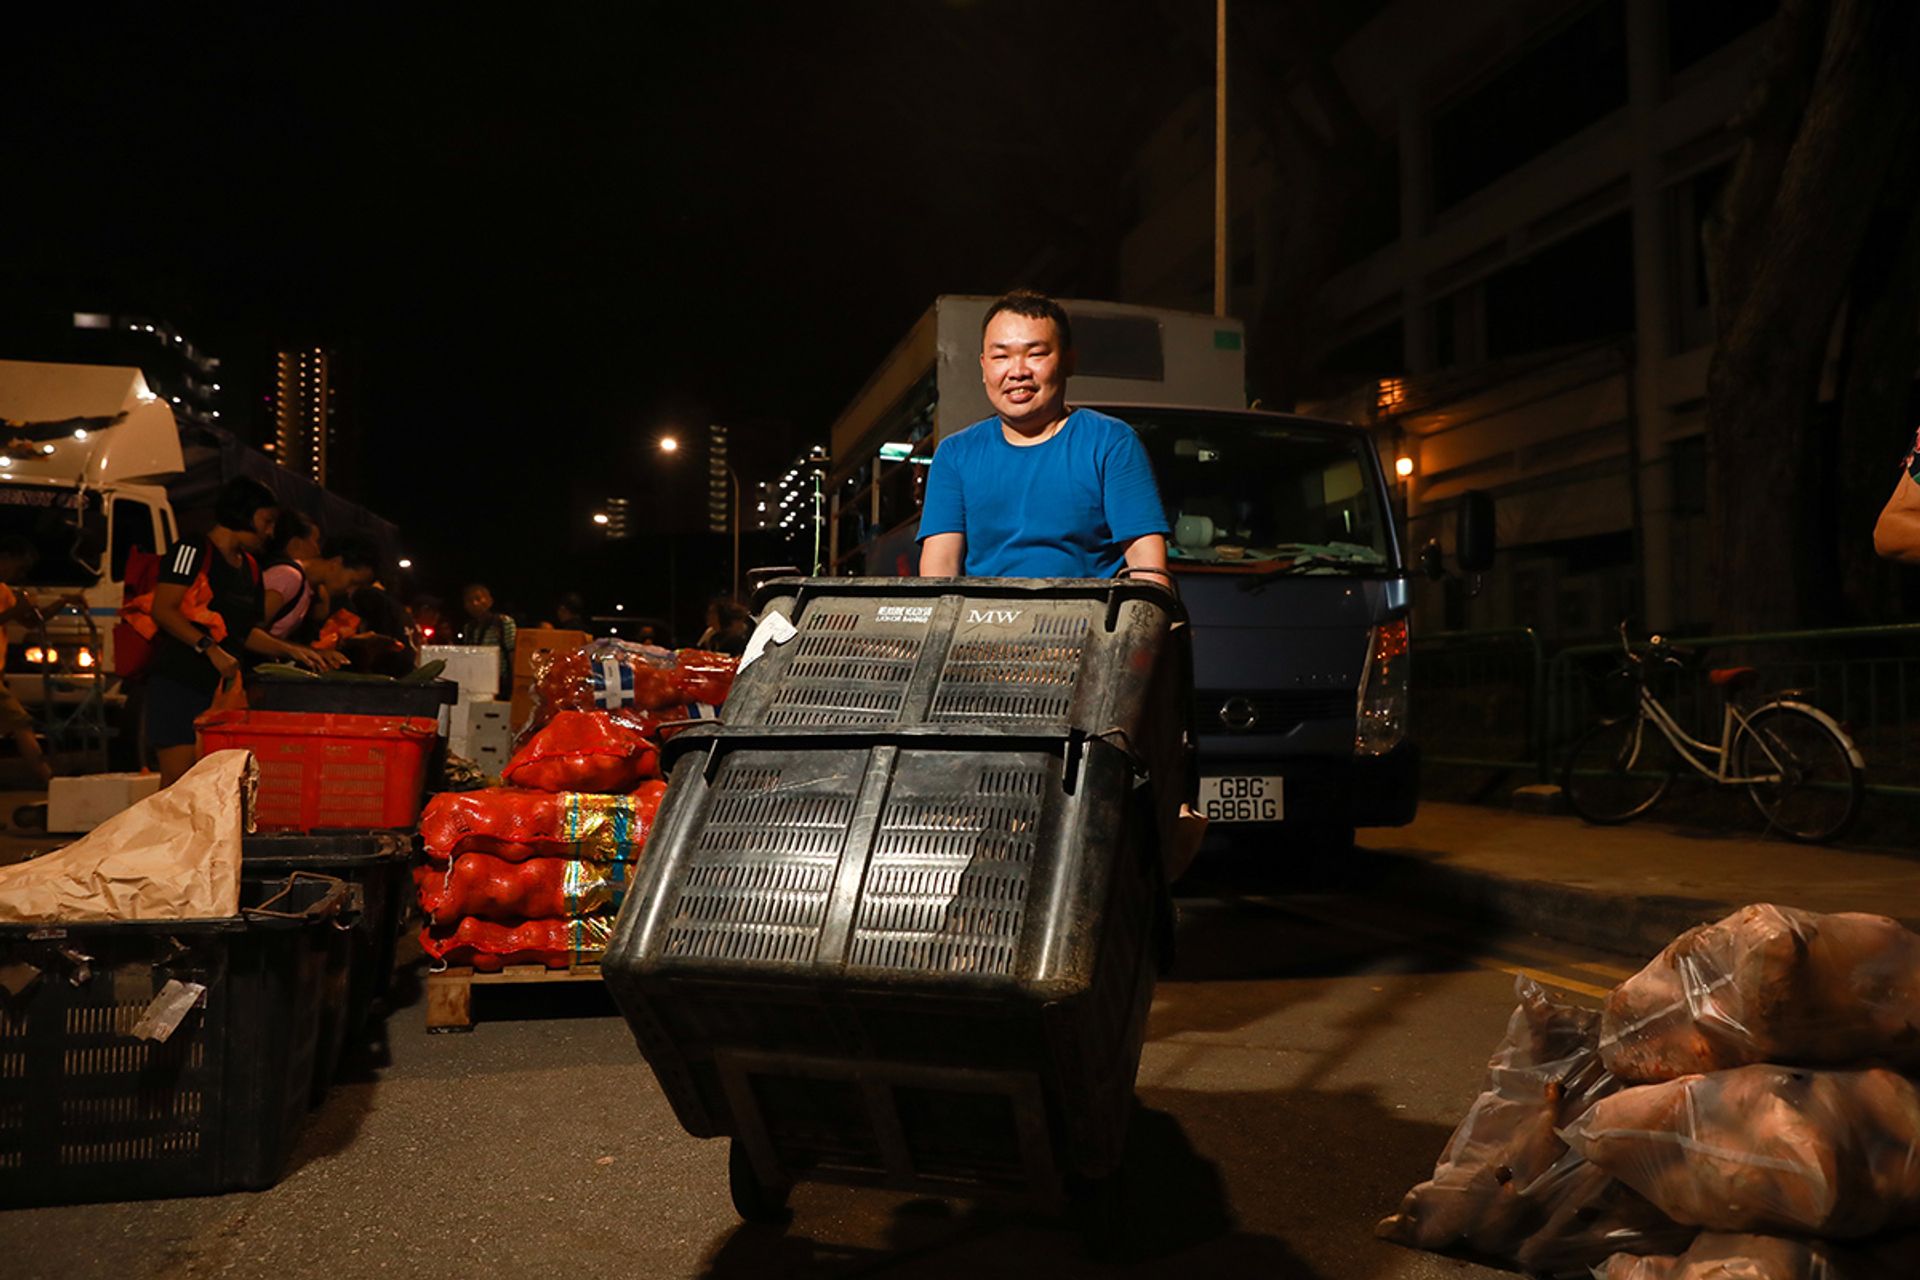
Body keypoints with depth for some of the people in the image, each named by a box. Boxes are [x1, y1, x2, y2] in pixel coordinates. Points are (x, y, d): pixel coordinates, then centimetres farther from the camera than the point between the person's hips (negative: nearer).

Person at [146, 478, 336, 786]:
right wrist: (210, 648, -20)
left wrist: (291, 651, 11)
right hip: (178, 680, -7)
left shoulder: (250, 568, 18)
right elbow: (162, 610, -13)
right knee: (177, 781, -11)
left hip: (221, 687, 7)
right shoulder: (193, 551, -5)